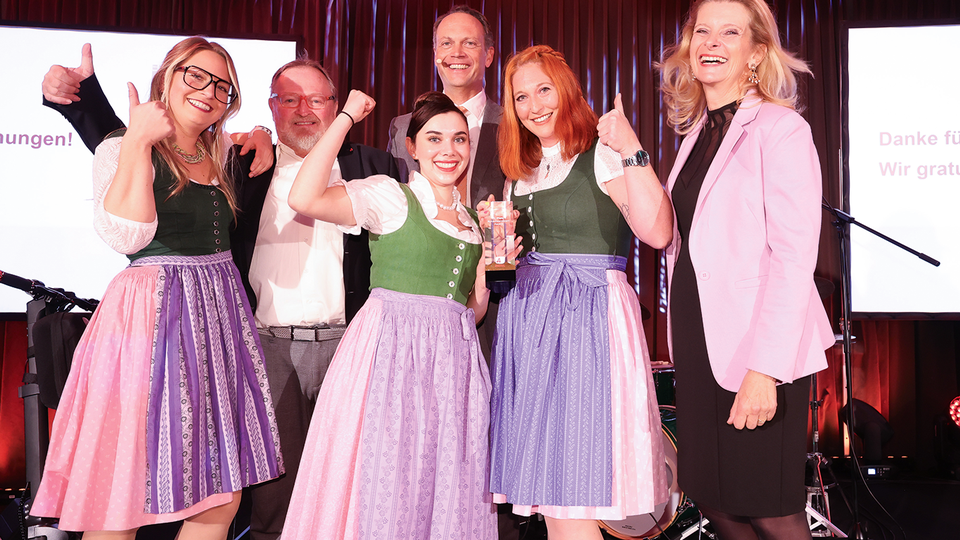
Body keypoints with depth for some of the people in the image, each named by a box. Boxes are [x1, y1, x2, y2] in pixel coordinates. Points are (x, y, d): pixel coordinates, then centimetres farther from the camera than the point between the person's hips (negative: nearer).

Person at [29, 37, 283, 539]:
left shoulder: (221, 157, 15)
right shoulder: (121, 150, -4)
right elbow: (125, 235, -21)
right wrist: (138, 140, -17)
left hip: (219, 316, 7)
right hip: (153, 315, -6)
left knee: (222, 497, 8)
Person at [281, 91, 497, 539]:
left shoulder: (473, 221, 17)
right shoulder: (389, 195, -1)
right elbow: (304, 200, -20)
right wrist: (346, 117, -10)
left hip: (455, 358, 6)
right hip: (392, 348, -5)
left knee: (450, 493, 8)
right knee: (387, 488, -2)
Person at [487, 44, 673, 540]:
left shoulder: (603, 156, -6)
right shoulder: (521, 173, 17)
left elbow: (657, 232, -20)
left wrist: (632, 152, -24)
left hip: (588, 316, -7)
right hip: (526, 320, 7)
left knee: (571, 499, -6)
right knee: (545, 490, 10)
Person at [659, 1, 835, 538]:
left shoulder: (780, 128, -9)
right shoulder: (696, 135, 13)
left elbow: (795, 257, -16)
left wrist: (764, 369, -21)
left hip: (759, 353, -6)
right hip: (700, 347, 7)